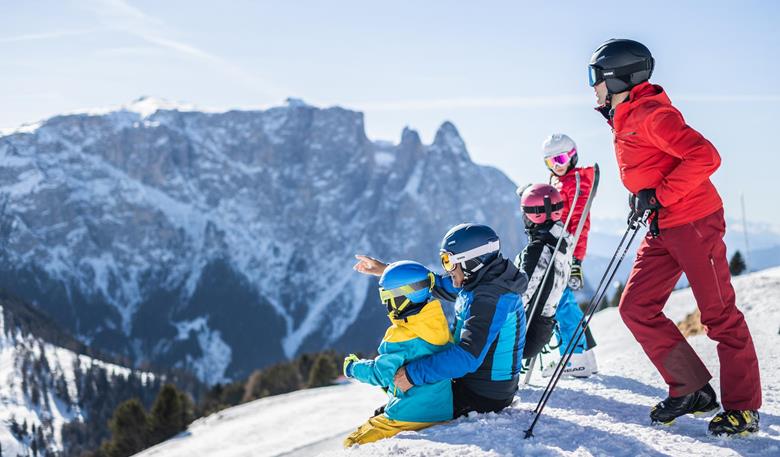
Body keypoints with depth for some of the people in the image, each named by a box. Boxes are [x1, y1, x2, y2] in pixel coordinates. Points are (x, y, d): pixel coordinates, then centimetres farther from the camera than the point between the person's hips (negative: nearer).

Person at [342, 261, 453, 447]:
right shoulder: (439, 323, 5)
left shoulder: (402, 336, -19)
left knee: (353, 444, 3)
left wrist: (353, 367, 7)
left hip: (410, 416, -9)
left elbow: (380, 373, -12)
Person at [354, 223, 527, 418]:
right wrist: (386, 270, 18)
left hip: (483, 397, -10)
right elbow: (437, 285, 19)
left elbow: (467, 356, -34)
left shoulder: (490, 300, -27)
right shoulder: (480, 281, 3)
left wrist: (414, 374, -33)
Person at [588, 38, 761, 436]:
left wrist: (659, 196, -21)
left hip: (695, 222, -10)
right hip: (662, 228, 10)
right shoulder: (623, 120, 13)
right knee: (636, 308, 3)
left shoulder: (651, 115, -17)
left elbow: (704, 156, -26)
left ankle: (744, 409, 7)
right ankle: (691, 391, 9)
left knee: (719, 315, -2)